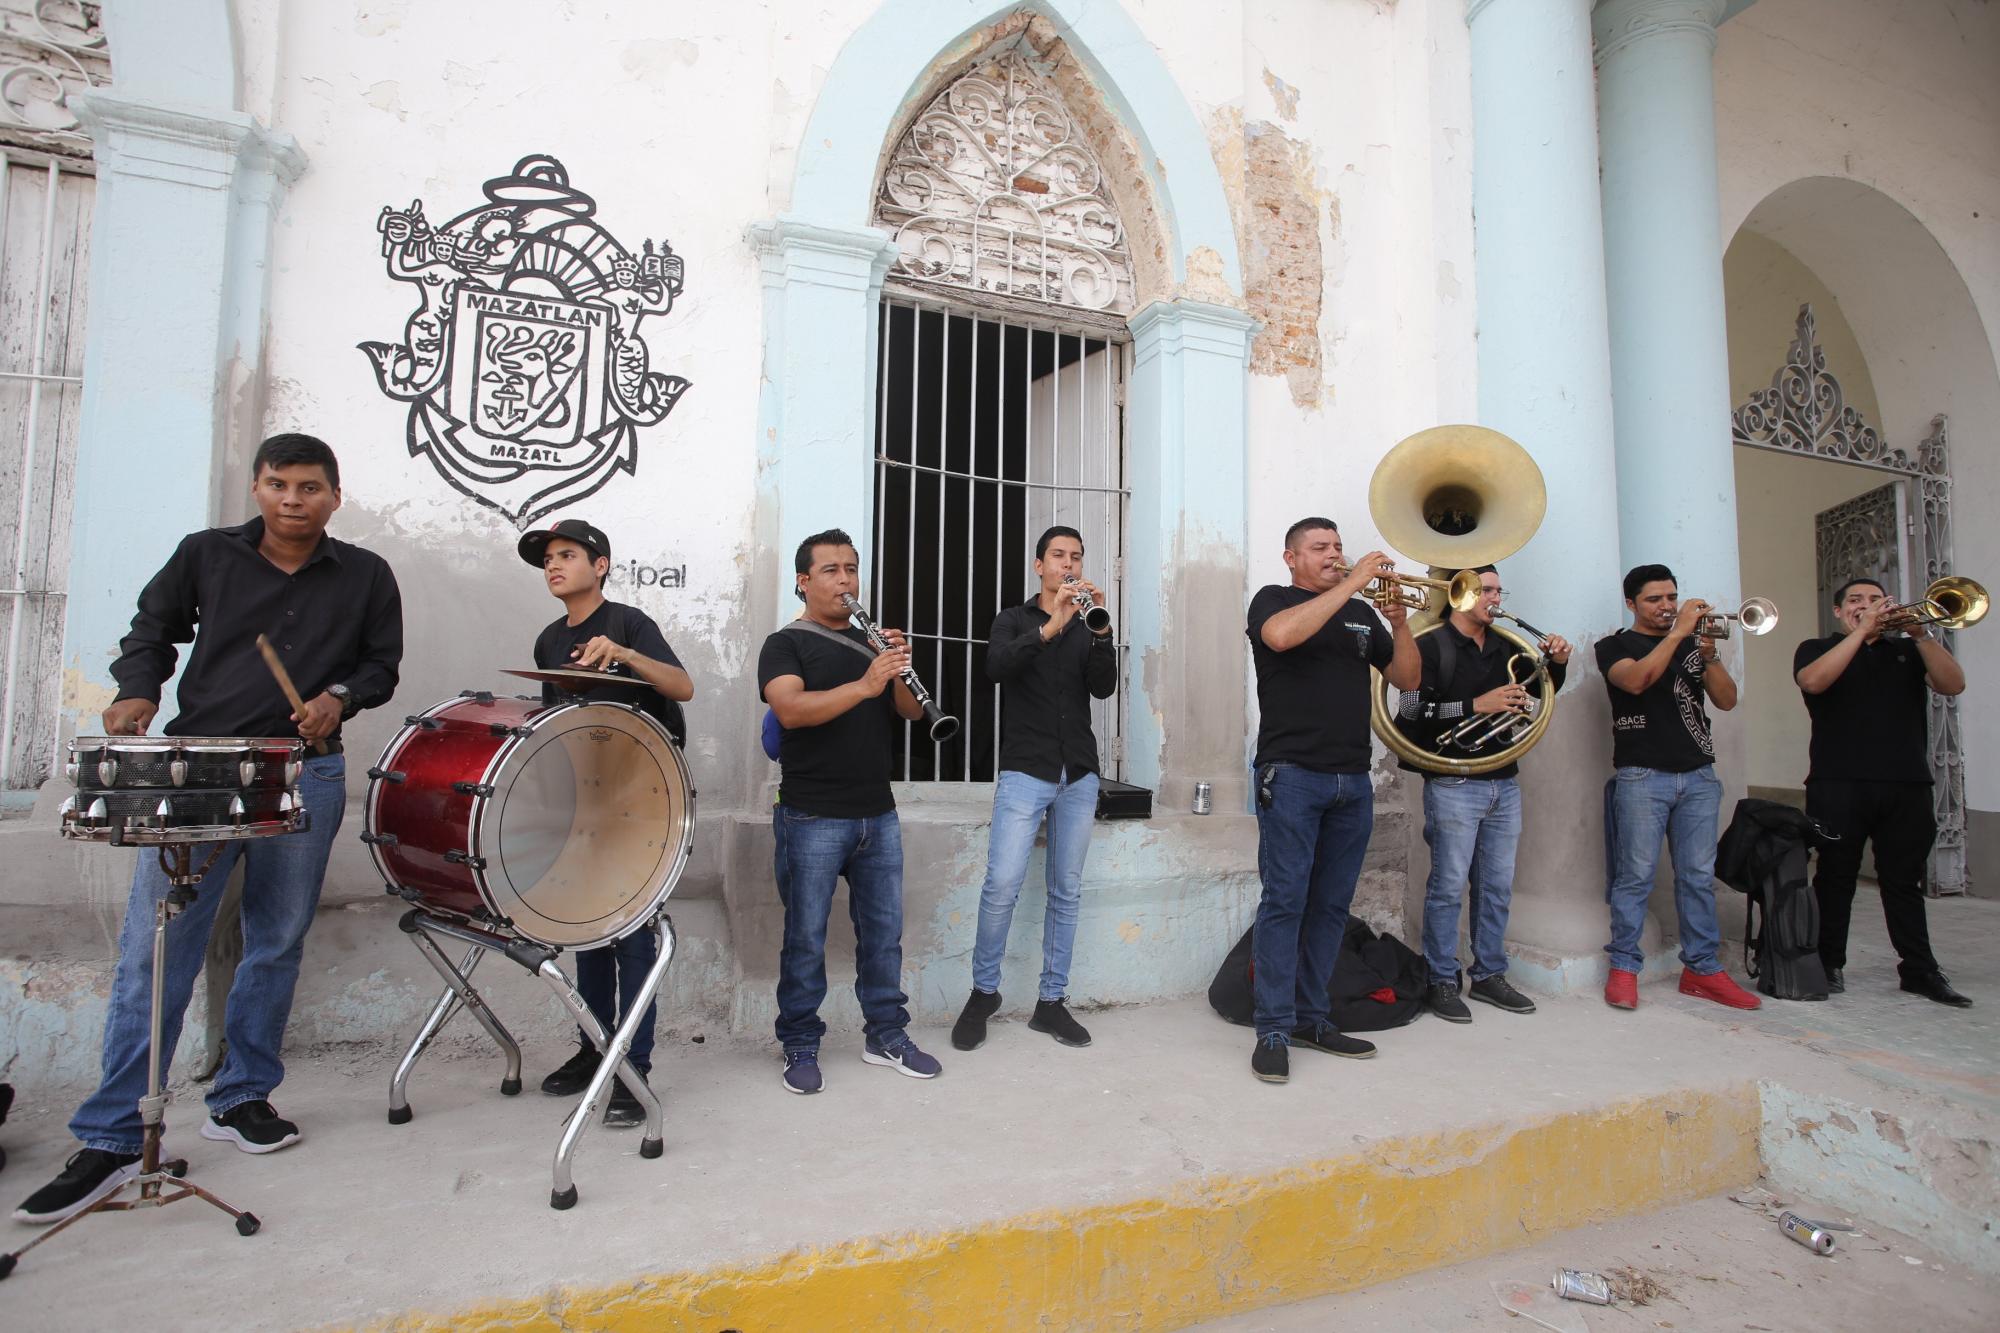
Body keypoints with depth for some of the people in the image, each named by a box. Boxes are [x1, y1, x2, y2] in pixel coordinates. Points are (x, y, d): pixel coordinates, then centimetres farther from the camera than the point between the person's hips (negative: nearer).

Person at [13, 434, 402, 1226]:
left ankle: (241, 1099, 25)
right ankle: (109, 1140, 5)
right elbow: (154, 629, 15)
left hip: (306, 776, 1)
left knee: (277, 946, 9)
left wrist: (338, 696, -8)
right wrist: (138, 690, -3)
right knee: (152, 949, -4)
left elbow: (381, 664, 11)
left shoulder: (365, 576, 6)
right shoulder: (206, 554, 6)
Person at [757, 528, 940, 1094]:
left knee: (884, 931, 12)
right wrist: (863, 685, -31)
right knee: (806, 937, 3)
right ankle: (800, 1047, 18)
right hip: (811, 818, -5)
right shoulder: (785, 644, -2)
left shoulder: (872, 643, 14)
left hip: (878, 814, 5)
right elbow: (791, 709, -20)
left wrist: (899, 674, -13)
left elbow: (911, 712, 7)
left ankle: (886, 1034, 26)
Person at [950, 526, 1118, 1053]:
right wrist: (1050, 628, -28)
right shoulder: (1013, 620, 6)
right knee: (1003, 884, -12)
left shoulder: (1088, 629, 13)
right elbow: (996, 666, -15)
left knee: (1066, 891, 6)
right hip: (1025, 772, -3)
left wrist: (1101, 628, -19)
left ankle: (1051, 1001, 17)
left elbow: (1104, 688, -4)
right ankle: (984, 990, 8)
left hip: (1079, 776, 3)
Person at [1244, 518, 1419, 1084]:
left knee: (1331, 904, 9)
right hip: (1292, 775, -5)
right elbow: (1281, 635, -21)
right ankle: (1273, 1030, -1)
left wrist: (1399, 622, -2)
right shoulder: (1273, 599, 3)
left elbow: (1407, 679, 14)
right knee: (1284, 901, -7)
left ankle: (1310, 1017, 20)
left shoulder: (1361, 614, 18)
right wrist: (1352, 583, -16)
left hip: (1352, 781, 6)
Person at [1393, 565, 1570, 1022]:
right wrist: (1476, 705, -20)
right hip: (1454, 785, -7)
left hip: (1504, 783, 7)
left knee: (1497, 888, 12)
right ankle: (1441, 982, 8)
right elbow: (1411, 712, -17)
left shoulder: (1504, 647, 14)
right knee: (1448, 887, -2)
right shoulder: (1431, 646, -7)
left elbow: (1544, 688, 26)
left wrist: (1556, 662, 5)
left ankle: (1489, 975, 25)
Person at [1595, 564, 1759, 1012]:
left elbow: (1727, 700, 6)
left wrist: (1709, 654, -9)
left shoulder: (1694, 644, 17)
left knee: (1699, 877, 5)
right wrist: (1679, 632, -15)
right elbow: (1636, 680, -16)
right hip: (1642, 777, -4)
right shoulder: (1614, 646, 6)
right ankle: (1623, 967, 3)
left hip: (1698, 776, 4)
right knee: (1635, 876, -4)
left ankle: (1702, 969, 12)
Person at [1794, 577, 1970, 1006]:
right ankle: (1830, 964, 11)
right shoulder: (1817, 649, 8)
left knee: (1904, 881, 8)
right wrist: (1862, 630, -13)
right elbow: (1813, 681, -14)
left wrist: (1921, 634, -9)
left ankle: (1920, 969, 15)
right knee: (1835, 878, 3)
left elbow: (1953, 684, 2)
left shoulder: (1907, 650, 18)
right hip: (1839, 785, -3)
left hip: (1907, 786, 3)